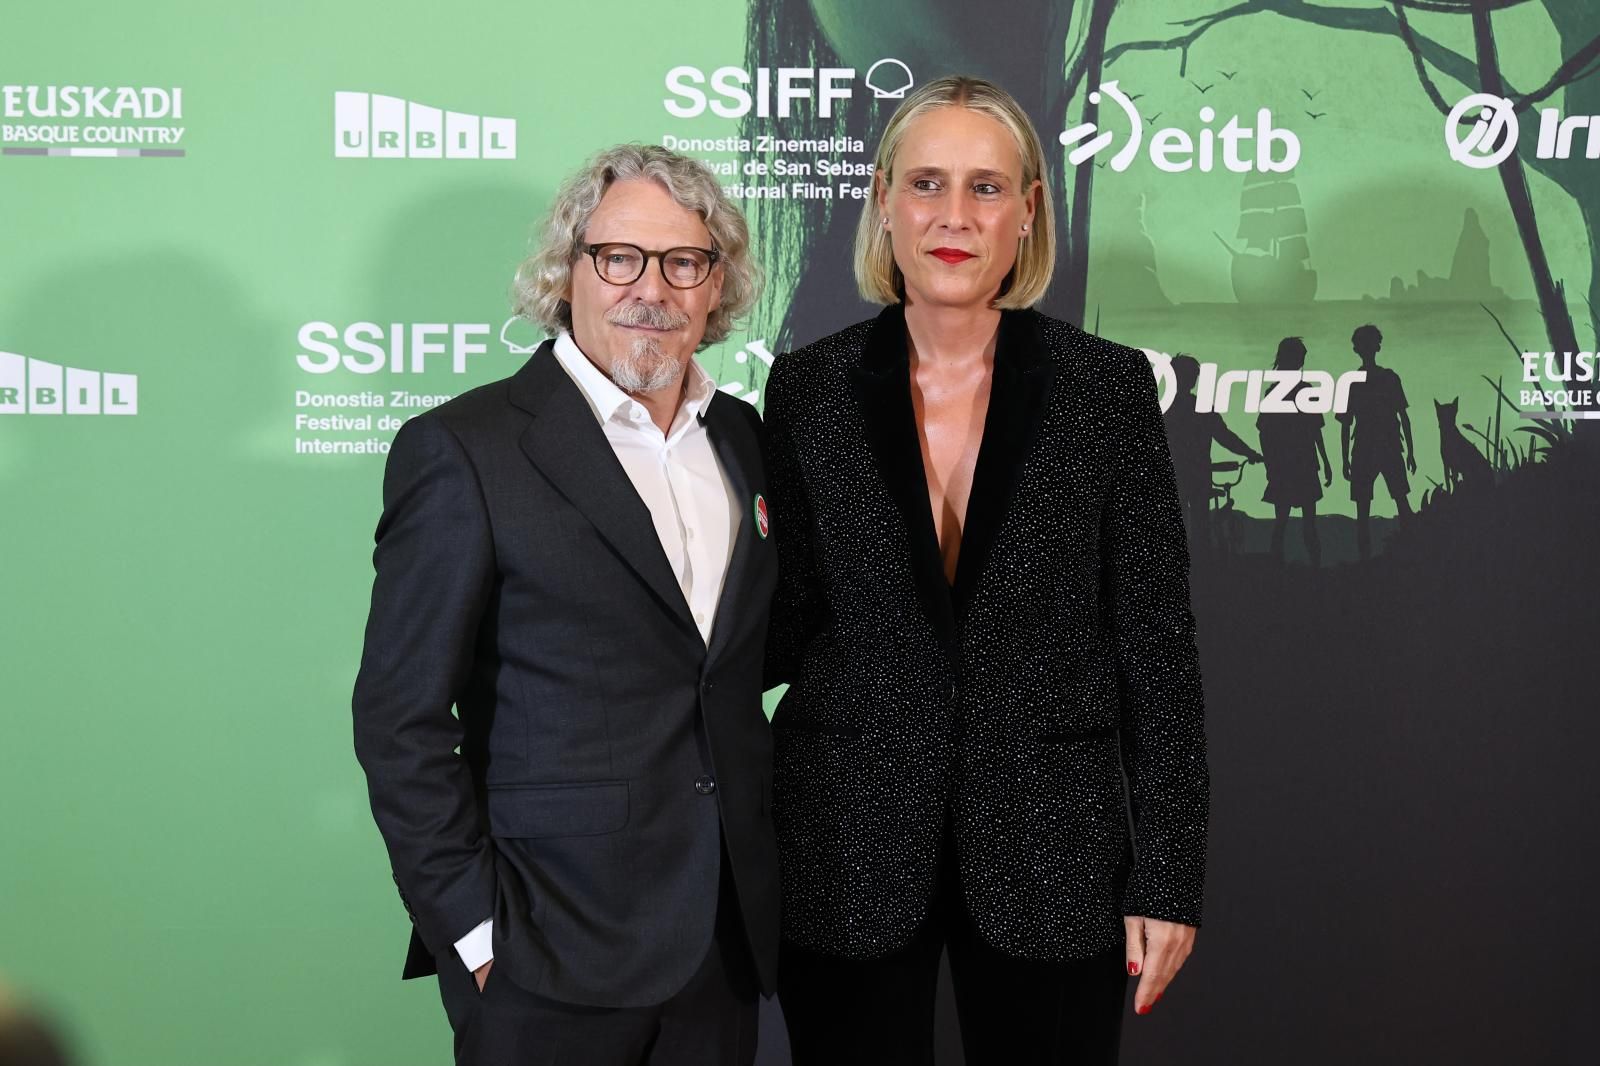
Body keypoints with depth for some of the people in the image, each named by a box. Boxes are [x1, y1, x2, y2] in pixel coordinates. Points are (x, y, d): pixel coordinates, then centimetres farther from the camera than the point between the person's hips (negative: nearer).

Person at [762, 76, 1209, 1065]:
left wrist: (1168, 877, -4)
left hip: (1049, 861, 0)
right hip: (846, 860, 1)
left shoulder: (1107, 385, -3)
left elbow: (1157, 646, -2)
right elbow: (791, 631, 5)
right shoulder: (809, 388, 0)